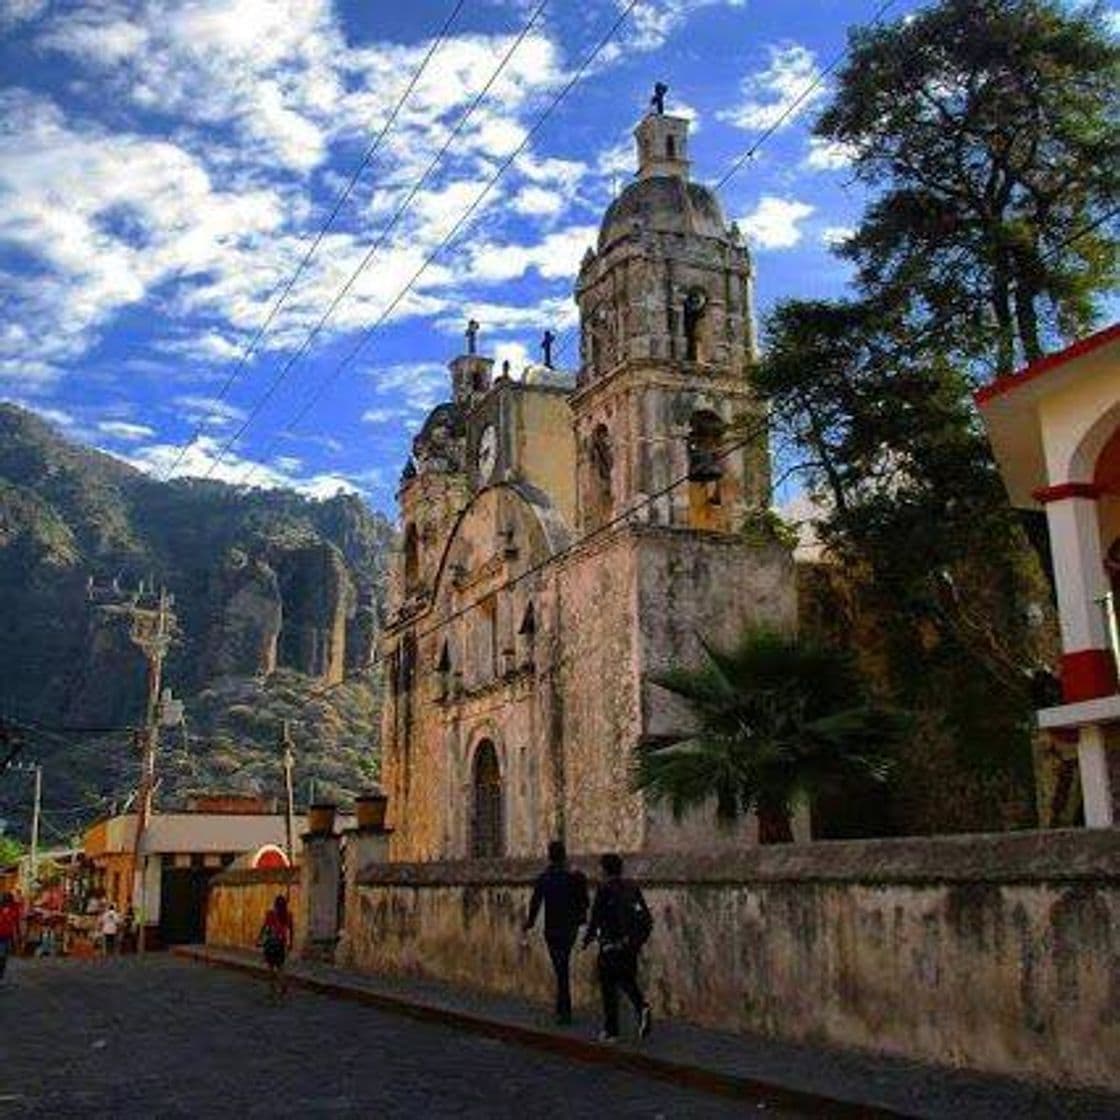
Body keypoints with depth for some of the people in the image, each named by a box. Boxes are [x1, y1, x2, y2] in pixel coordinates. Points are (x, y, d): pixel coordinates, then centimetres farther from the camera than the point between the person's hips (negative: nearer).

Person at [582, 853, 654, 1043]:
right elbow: (647, 918, 10)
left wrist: (587, 939, 2)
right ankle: (643, 1008, -8)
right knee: (628, 982, 18)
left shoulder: (604, 889, -10)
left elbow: (596, 917, -11)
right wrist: (640, 940, 21)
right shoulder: (633, 887, 8)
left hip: (610, 946, -5)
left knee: (609, 987, 5)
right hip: (631, 946, 5)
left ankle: (611, 1031, 9)